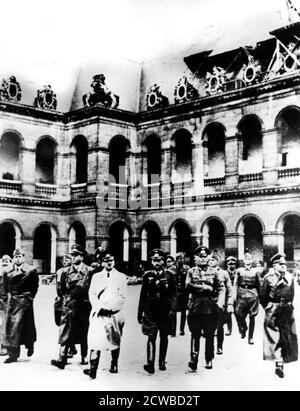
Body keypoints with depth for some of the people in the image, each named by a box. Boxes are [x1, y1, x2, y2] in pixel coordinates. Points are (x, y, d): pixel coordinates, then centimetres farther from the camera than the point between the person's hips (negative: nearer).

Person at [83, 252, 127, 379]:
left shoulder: (121, 277, 5)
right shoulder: (96, 276, 11)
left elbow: (122, 297, -1)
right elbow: (91, 294, 5)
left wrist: (109, 308, -11)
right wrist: (100, 307, -8)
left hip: (114, 313, 0)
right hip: (98, 313, 0)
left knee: (115, 340, 7)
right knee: (95, 341, -9)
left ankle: (114, 364, 25)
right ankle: (93, 369, -13)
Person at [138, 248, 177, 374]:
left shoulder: (169, 275, 1)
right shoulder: (147, 276, 5)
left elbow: (173, 294, 0)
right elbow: (143, 295, 8)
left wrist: (172, 309, -11)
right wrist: (140, 312, 8)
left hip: (165, 312, 0)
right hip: (150, 311, 0)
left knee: (164, 337, 10)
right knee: (151, 337, -8)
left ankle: (162, 362, 22)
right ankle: (150, 364, -13)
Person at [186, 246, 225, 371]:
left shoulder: (213, 272, 10)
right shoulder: (191, 271, 8)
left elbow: (221, 289, 7)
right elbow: (189, 287, -7)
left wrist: (220, 303, -7)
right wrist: (206, 287, -9)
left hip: (210, 308, 1)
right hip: (195, 307, -1)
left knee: (209, 335, 6)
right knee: (195, 334, -6)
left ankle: (209, 360, 16)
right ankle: (194, 359, -7)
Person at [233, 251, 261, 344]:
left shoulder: (255, 271, 5)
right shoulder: (239, 270, 6)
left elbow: (259, 285, 10)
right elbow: (235, 284, 5)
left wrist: (258, 295, 8)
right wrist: (234, 296, -2)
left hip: (253, 295, 0)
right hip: (241, 294, 0)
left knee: (252, 317, 1)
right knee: (239, 314, -3)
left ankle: (250, 337, 10)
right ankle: (243, 328, 29)